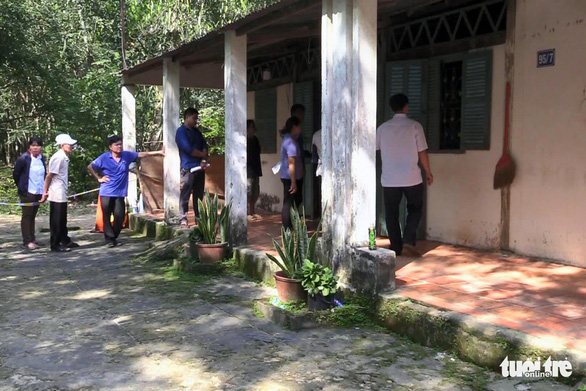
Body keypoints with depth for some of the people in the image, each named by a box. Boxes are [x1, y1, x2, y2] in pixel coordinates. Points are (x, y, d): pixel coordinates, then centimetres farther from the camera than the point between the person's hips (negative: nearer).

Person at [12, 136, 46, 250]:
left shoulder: (42, 159, 6)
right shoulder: (24, 158, -10)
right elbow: (16, 174, -3)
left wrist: (43, 188, 9)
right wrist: (22, 187, 5)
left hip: (39, 192, 6)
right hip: (28, 192, -5)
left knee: (32, 216, 14)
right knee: (27, 216, -1)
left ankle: (32, 238, 21)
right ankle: (27, 241, 2)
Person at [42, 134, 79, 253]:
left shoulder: (64, 157, 11)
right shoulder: (58, 157, -16)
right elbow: (49, 176, -16)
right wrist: (45, 192, -14)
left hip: (62, 195, 9)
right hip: (57, 195, -9)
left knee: (62, 220, 17)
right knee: (56, 220, -1)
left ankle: (65, 241, 27)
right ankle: (55, 245, 7)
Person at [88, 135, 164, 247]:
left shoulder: (127, 155, 2)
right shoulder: (104, 158, -6)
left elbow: (142, 154, 4)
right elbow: (90, 167, 3)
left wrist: (159, 152, -1)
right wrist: (99, 178, -3)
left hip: (120, 193, 3)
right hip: (106, 193, -3)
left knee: (120, 217, 2)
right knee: (107, 217, 1)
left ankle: (114, 237, 21)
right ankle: (109, 239, 12)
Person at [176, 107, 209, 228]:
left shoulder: (196, 131, 18)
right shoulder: (181, 131, -6)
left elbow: (204, 146, 10)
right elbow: (188, 149, -16)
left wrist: (204, 160, -8)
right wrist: (203, 154, -4)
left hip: (200, 167, 7)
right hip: (188, 168, -7)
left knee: (199, 194, 10)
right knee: (185, 194, -6)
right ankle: (183, 219, -3)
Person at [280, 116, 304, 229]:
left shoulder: (287, 139, 12)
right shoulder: (291, 143, -19)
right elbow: (291, 164, -22)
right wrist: (293, 182, -22)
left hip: (287, 177, 10)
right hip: (290, 178, -10)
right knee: (288, 204, -3)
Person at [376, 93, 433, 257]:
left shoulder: (383, 128, 1)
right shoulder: (414, 126, -5)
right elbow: (422, 152, -5)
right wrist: (428, 172, 7)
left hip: (389, 179, 2)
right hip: (412, 178, -2)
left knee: (391, 213, 10)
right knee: (415, 209, 15)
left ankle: (396, 247, 12)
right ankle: (408, 240, 0)